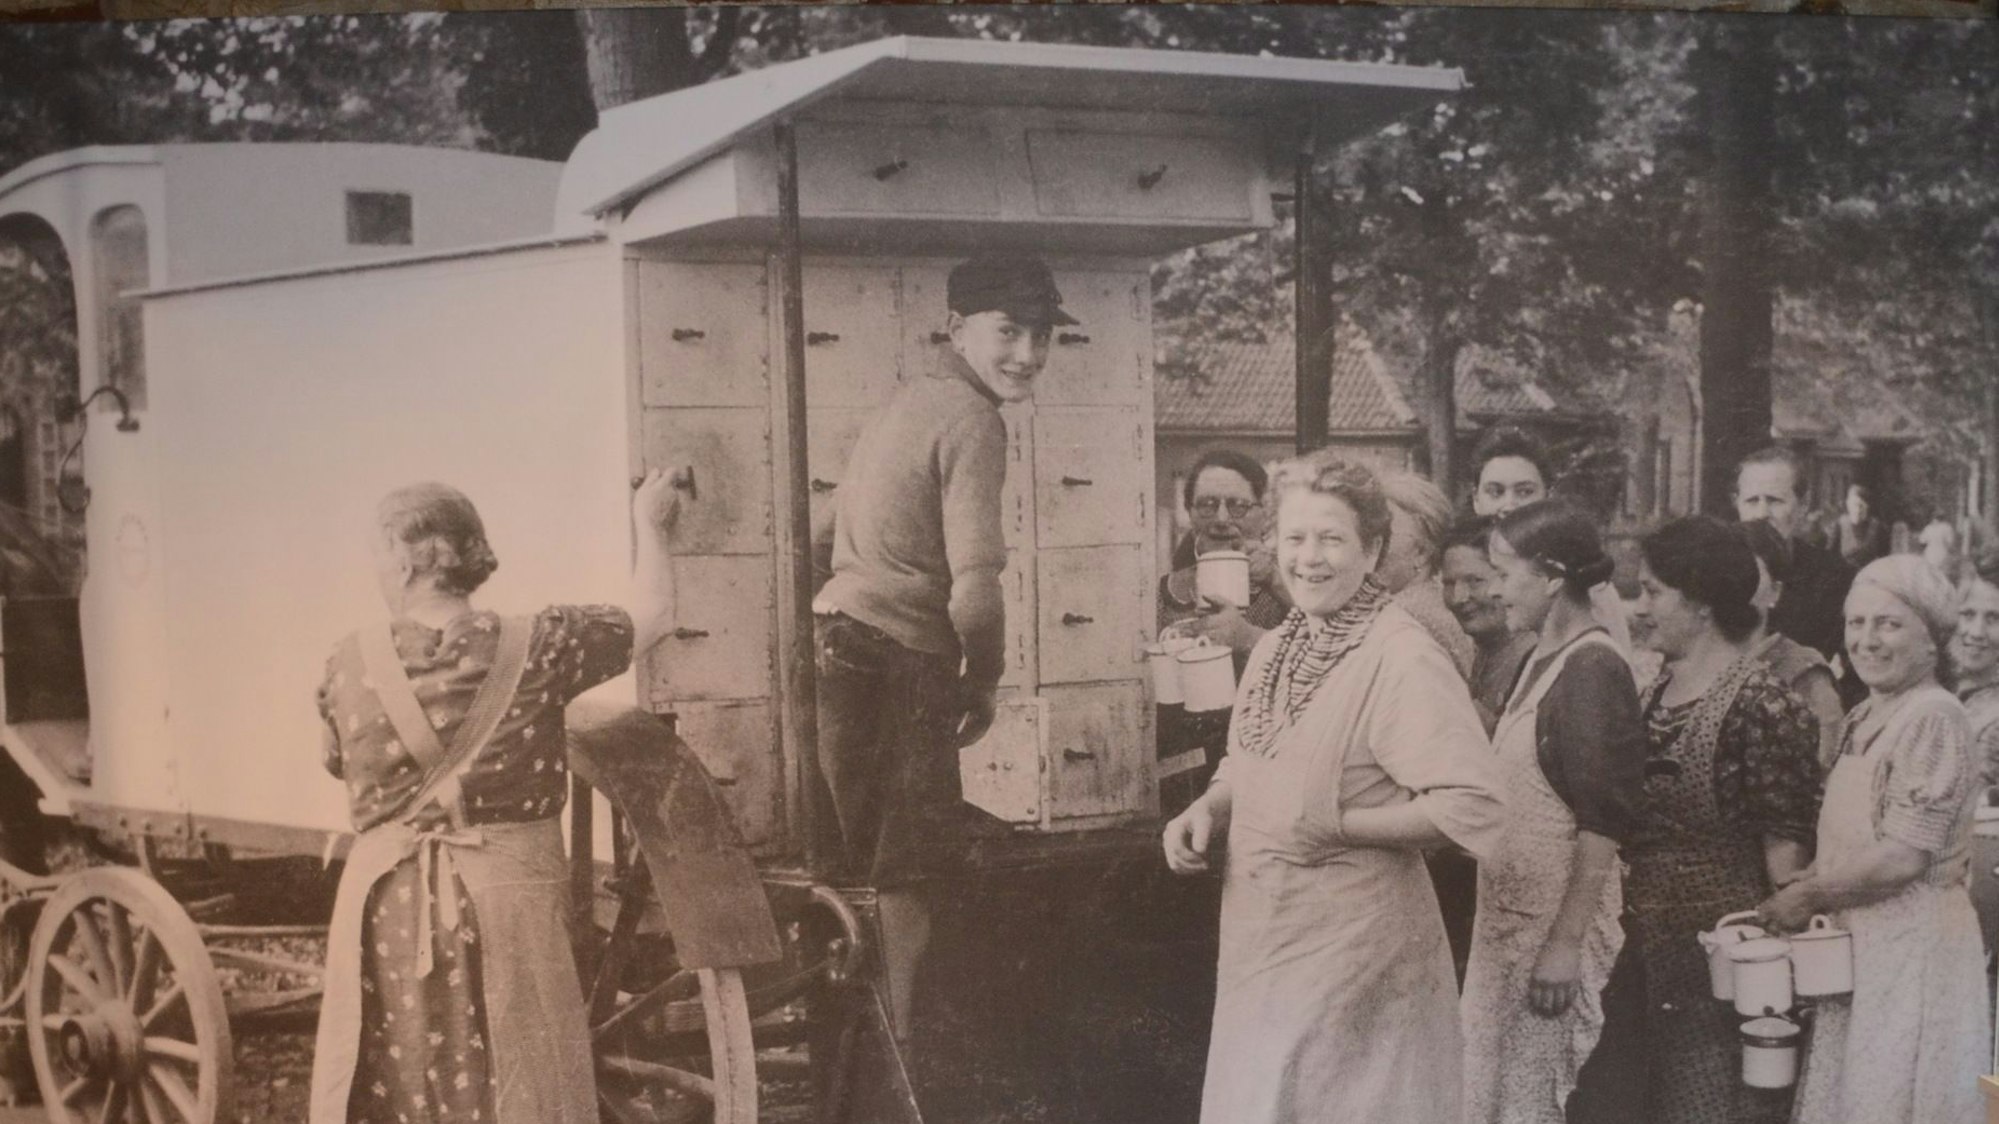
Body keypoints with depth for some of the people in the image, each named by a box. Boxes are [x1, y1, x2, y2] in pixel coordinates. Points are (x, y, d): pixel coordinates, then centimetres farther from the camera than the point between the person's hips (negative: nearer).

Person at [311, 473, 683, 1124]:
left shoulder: (349, 665, -2)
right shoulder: (535, 648, -5)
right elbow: (654, 614, 8)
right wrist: (650, 525, 25)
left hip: (388, 907, 1)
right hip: (509, 901, -1)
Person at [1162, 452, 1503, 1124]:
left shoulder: (1404, 660, -18)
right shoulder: (1275, 649, 7)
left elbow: (1472, 807, -23)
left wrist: (1335, 828, -20)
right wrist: (1205, 812, 0)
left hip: (1355, 948, -7)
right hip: (1261, 941, 7)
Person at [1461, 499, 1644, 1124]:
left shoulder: (1593, 670, -16)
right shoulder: (1544, 658, 10)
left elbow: (1603, 824, -19)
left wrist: (1565, 945, -21)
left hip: (1557, 924, -8)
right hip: (1513, 917, 8)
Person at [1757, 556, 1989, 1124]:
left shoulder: (1934, 717, -15)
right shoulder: (1865, 718, 12)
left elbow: (1906, 855, -19)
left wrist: (1809, 897, -11)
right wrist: (1778, 901, 4)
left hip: (1913, 946, -8)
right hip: (1860, 945, 8)